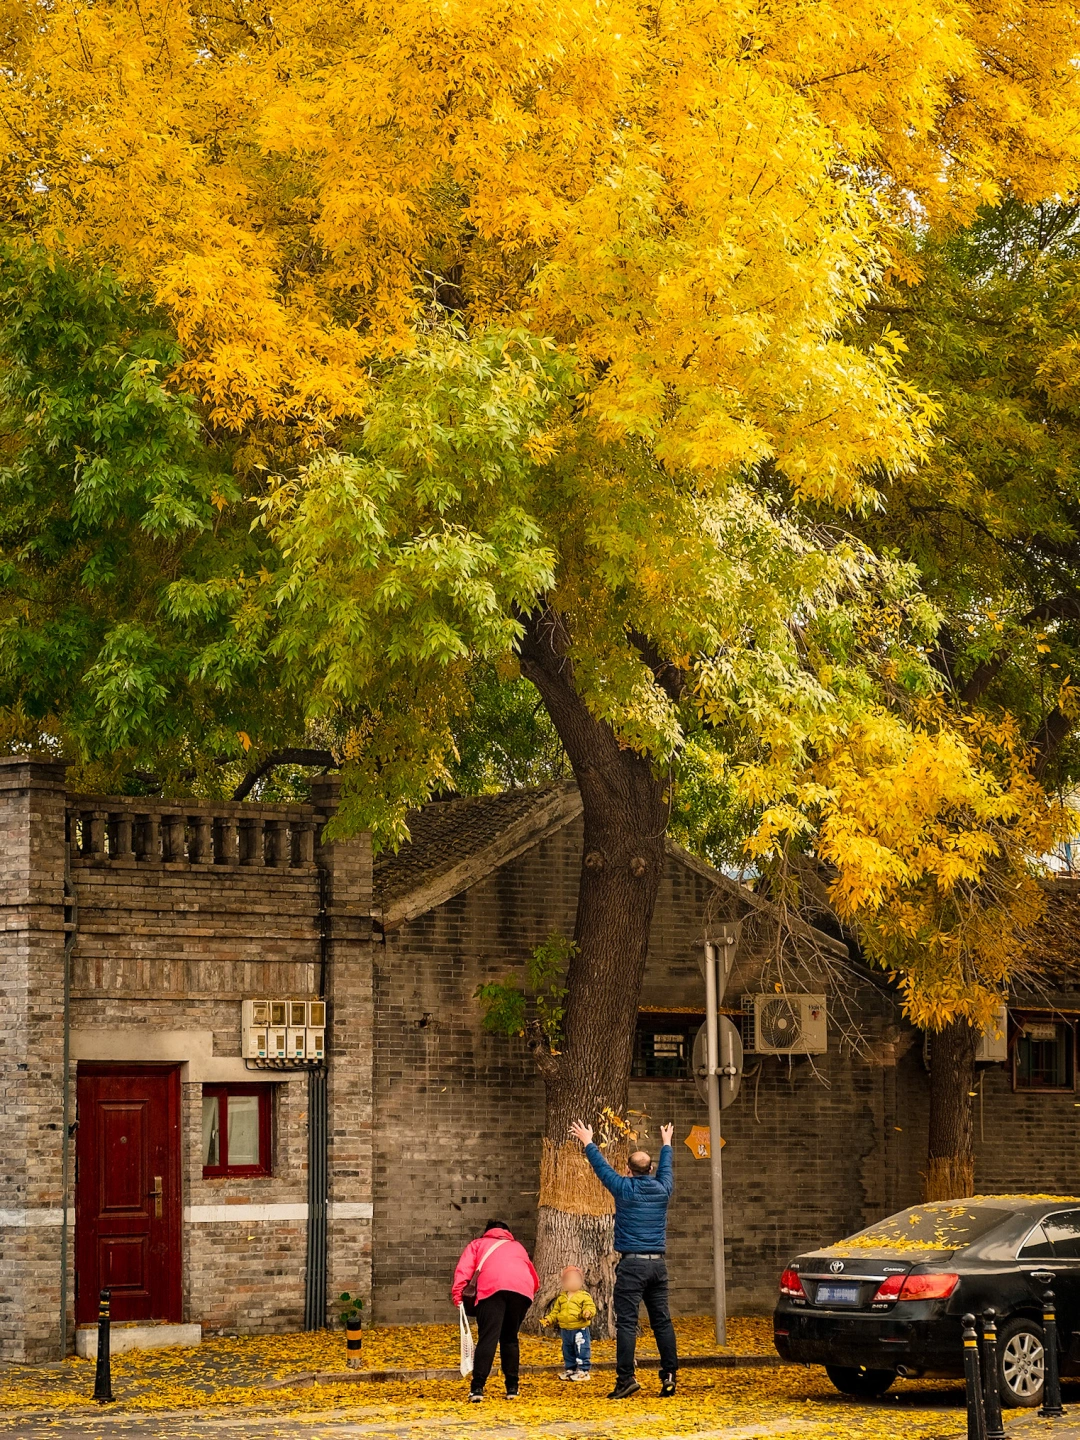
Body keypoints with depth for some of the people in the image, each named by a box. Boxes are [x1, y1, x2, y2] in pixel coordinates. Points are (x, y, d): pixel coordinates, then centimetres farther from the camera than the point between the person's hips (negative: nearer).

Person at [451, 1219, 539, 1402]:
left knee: (488, 1337, -9)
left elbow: (464, 1267, 11)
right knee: (510, 1338, 17)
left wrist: (457, 1292, 4)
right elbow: (535, 1280, 37)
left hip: (493, 1287, -3)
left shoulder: (478, 1244, 30)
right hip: (523, 1289, 3)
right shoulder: (518, 1246, 39)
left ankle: (477, 1388, -20)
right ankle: (512, 1387, 16)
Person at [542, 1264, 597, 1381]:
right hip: (565, 1330, 6)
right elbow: (555, 1311, 17)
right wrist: (549, 1319, 3)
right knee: (567, 1352, 14)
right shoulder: (561, 1298, 12)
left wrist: (588, 1312, -33)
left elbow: (591, 1307, -11)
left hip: (580, 1329, -6)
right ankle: (569, 1369, 26)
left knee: (582, 1351, -5)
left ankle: (583, 1371, 1)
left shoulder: (584, 1296, -4)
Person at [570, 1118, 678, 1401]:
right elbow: (665, 1168, 28)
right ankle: (670, 1375, 5)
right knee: (662, 1321, 8)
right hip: (658, 1263, 5)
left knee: (626, 1322, -7)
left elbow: (602, 1168, 9)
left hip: (632, 1263, -5)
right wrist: (666, 1144, 47)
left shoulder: (625, 1189, -5)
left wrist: (588, 1143, 24)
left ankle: (626, 1378, -12)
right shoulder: (662, 1189, 6)